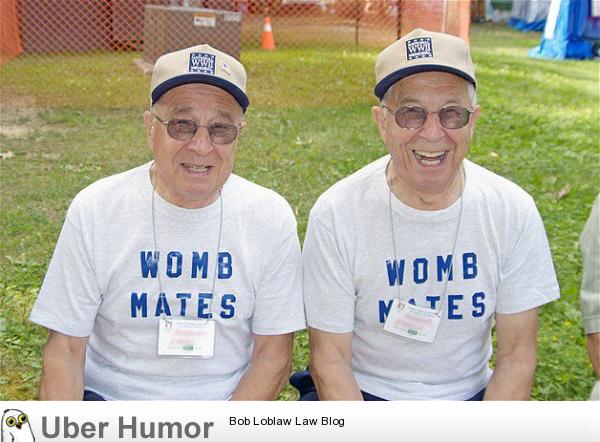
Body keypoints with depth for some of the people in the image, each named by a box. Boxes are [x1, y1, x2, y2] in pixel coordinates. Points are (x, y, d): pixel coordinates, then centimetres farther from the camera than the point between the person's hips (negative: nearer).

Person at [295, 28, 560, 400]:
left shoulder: (513, 212, -9)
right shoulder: (336, 214, -16)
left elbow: (517, 354, -5)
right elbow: (330, 358, -11)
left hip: (470, 397, 3)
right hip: (358, 398, -3)